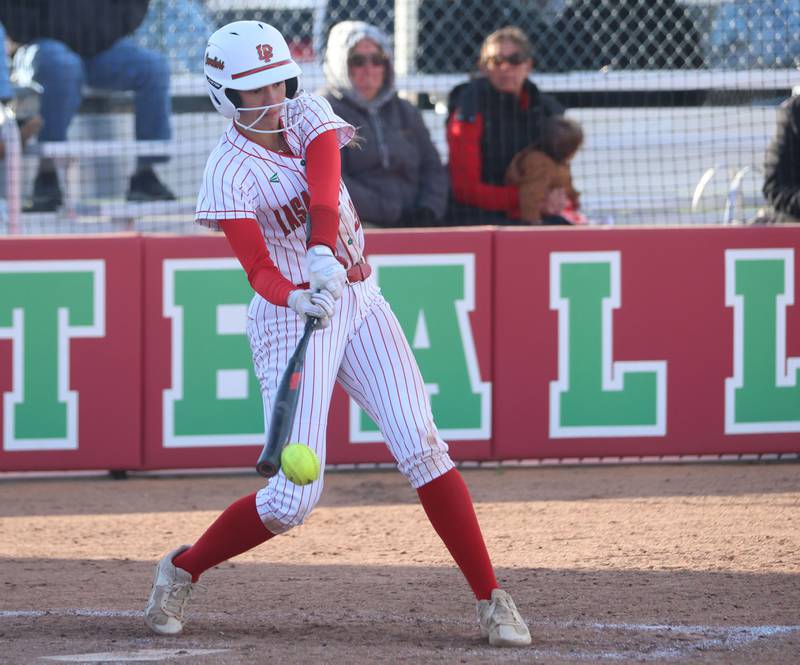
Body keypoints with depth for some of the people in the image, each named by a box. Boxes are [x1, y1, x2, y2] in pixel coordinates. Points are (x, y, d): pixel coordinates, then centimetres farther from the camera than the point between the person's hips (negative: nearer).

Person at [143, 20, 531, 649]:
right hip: (289, 315, -5)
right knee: (294, 496, -10)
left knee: (422, 448, -9)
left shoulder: (310, 115, 0)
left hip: (358, 300, 5)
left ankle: (492, 599, -5)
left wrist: (322, 254, -38)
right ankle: (182, 568, 13)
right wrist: (297, 298, -45)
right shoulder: (229, 172, -14)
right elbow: (259, 268, -24)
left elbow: (325, 194, -19)